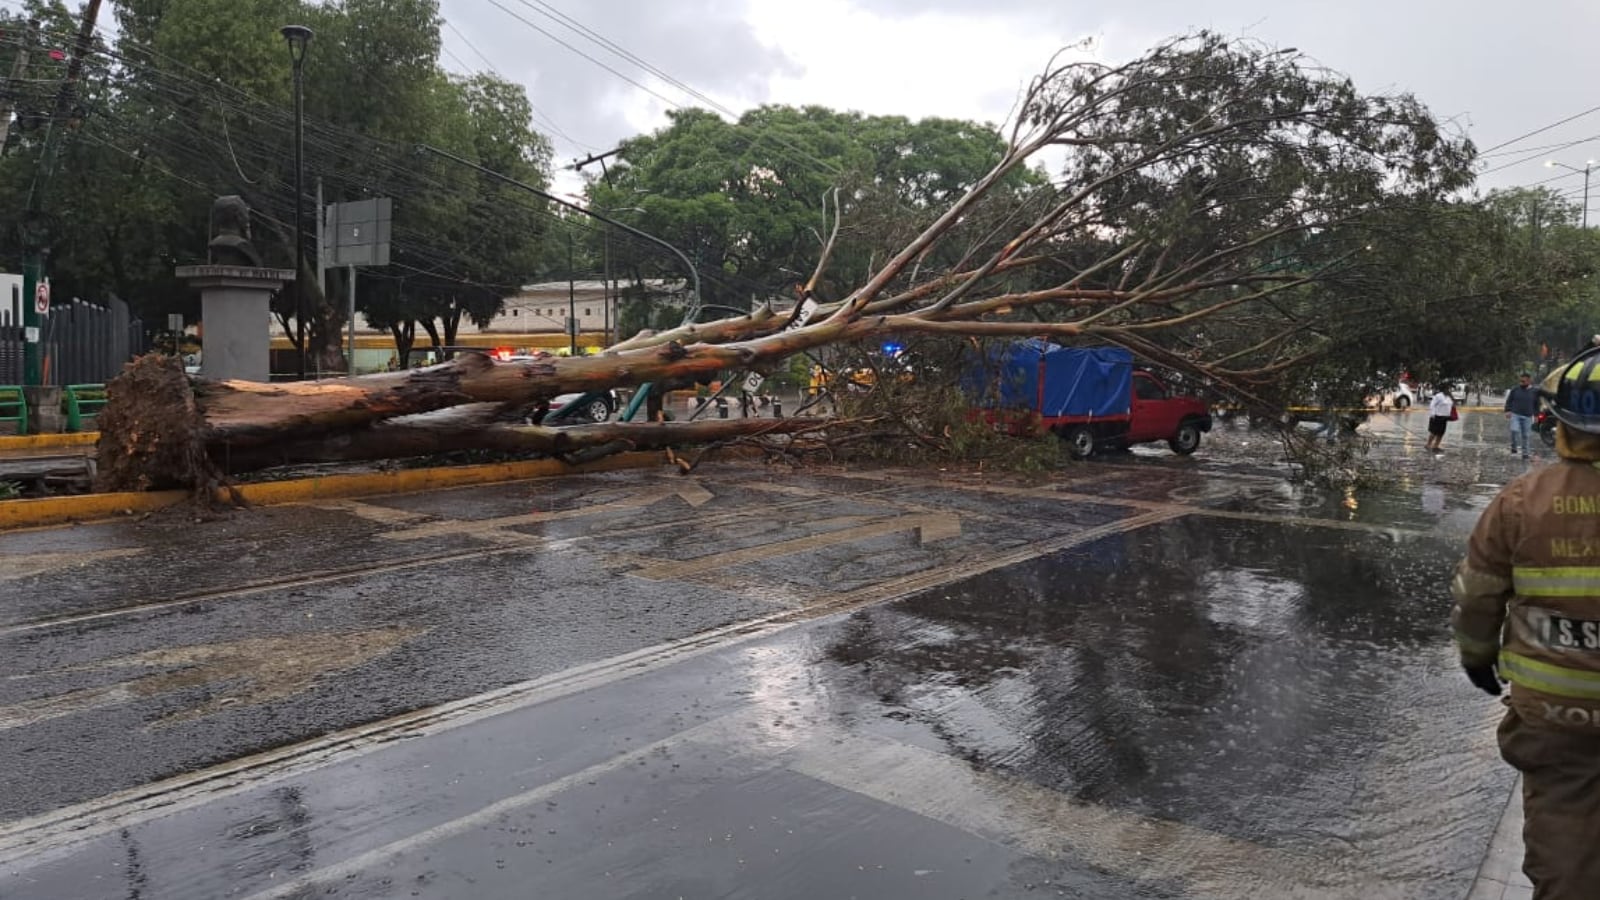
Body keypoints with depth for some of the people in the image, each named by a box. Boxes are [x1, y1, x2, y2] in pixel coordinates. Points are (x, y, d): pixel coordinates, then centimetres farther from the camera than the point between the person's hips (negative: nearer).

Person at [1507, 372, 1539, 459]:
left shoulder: (1534, 392, 5)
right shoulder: (1515, 390, 2)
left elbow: (1536, 404, 14)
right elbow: (1509, 401, 7)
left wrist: (1536, 414, 9)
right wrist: (1508, 411, -4)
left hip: (1527, 417, 1)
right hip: (1515, 415, -1)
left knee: (1526, 435, 5)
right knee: (1514, 430, -22)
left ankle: (1525, 453, 14)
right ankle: (1513, 448, -4)